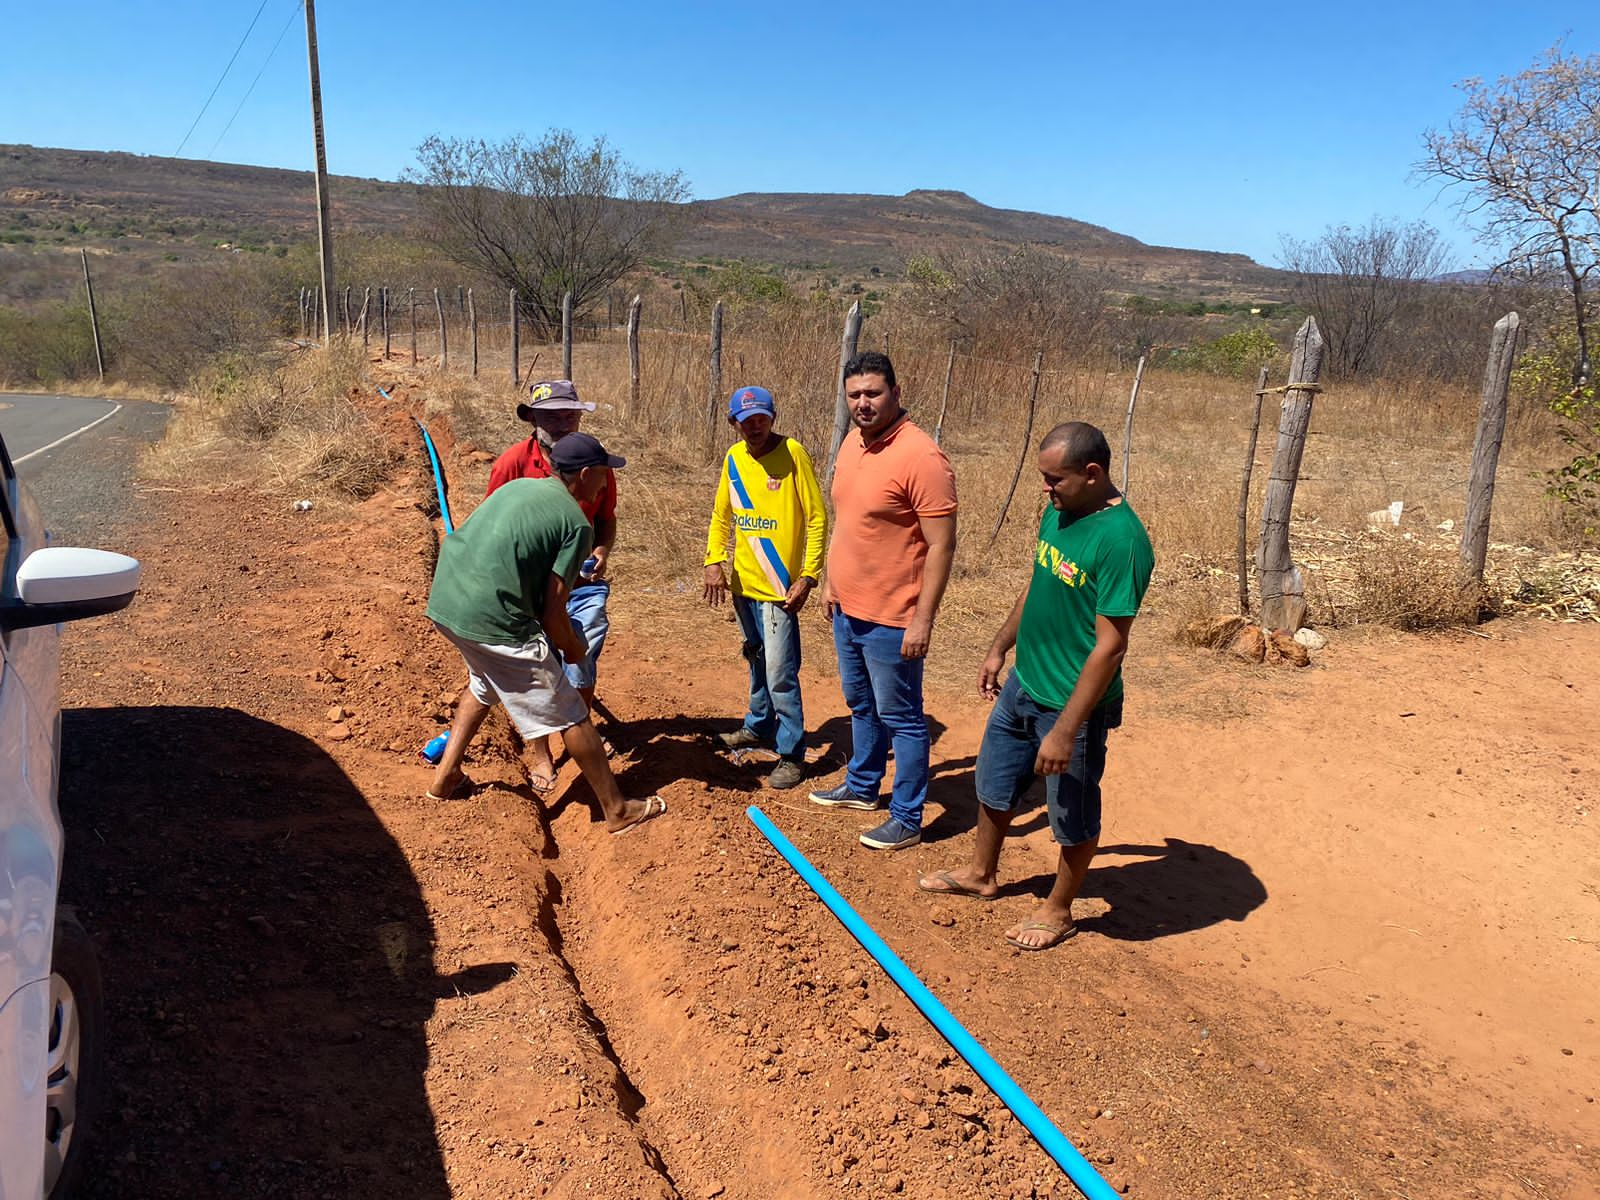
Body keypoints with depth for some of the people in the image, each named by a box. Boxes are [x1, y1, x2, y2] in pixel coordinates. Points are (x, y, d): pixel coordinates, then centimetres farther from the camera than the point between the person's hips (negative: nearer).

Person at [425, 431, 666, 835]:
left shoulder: (516, 486, 16)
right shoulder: (577, 523, -5)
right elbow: (552, 610, -8)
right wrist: (573, 648, 11)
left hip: (444, 603, 8)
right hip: (493, 621, -8)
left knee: (485, 682, 36)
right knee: (570, 716, 5)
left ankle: (445, 776, 38)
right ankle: (617, 810, 15)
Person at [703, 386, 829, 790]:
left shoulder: (793, 454, -13)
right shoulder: (733, 458, 5)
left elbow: (817, 518, -12)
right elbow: (721, 514, 14)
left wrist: (808, 576, -16)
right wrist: (714, 562, 0)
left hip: (778, 586, -6)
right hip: (743, 582, 6)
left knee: (780, 673, -6)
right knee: (757, 659, 22)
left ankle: (791, 754, 6)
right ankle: (759, 726, 41)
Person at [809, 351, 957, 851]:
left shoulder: (921, 457, -22)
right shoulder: (852, 443, 5)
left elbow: (942, 545, -22)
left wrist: (922, 620, -22)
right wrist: (830, 580, 19)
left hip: (891, 618, -9)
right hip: (847, 608, 9)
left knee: (900, 718, 5)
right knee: (861, 705, 24)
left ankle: (907, 820, 18)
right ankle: (862, 786, 42)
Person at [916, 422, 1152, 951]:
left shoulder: (1121, 540, -26)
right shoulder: (1057, 514, 0)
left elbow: (1109, 647, -26)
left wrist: (1065, 731, -26)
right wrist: (999, 648, 19)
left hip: (1072, 704, -8)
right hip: (1021, 687, 8)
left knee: (1072, 814, 13)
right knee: (993, 786, 24)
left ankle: (1058, 911, 35)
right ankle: (980, 874, 47)